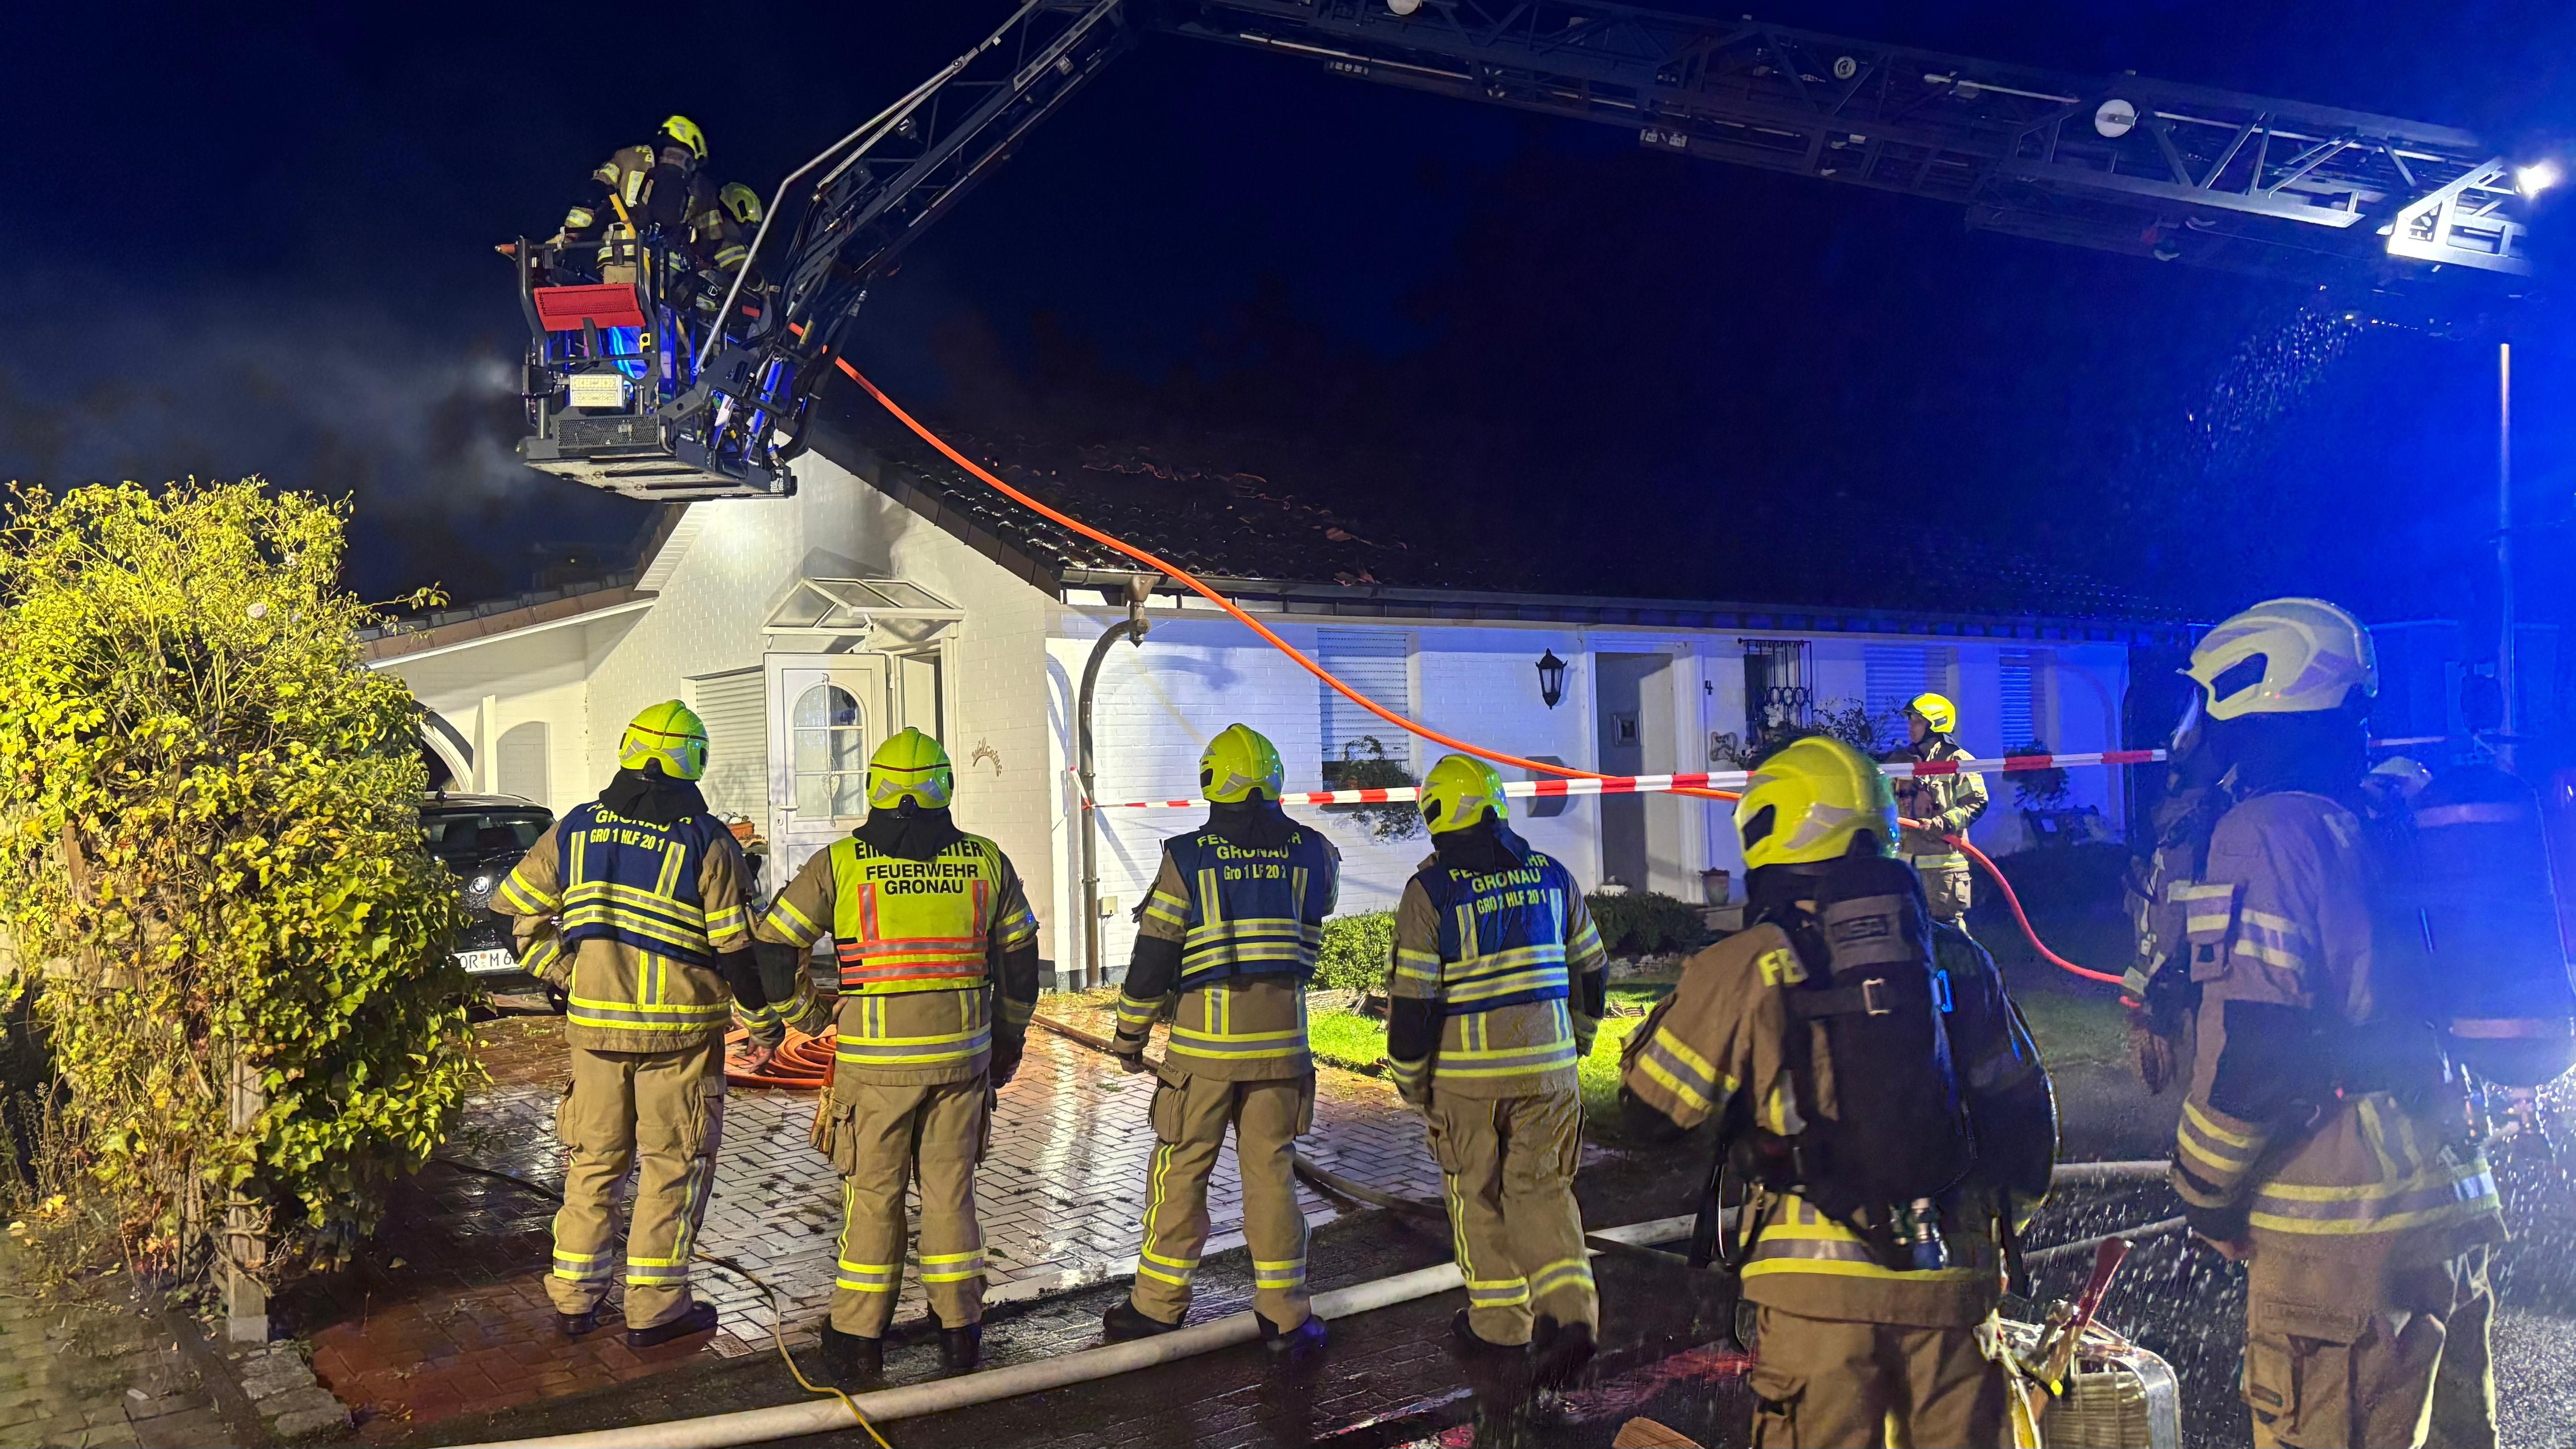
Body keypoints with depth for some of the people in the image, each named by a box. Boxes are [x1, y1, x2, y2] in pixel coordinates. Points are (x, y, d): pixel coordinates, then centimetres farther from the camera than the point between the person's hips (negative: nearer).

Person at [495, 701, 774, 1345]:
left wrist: (561, 974, 16)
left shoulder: (576, 829, 3)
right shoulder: (706, 841, -10)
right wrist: (764, 1022, 0)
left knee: (594, 1160, 17)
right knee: (674, 1166, 7)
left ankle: (574, 1298, 23)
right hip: (679, 1029, -4)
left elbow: (516, 909, 9)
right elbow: (735, 948, -11)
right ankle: (655, 1309, 10)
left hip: (593, 1024, 4)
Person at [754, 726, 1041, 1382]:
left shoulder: (840, 862, -3)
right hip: (961, 1055, 2)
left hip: (876, 1058, -2)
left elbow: (772, 943, 4)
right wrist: (1008, 1041, 23)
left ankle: (859, 1336, 16)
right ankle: (961, 1328, 19)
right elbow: (1019, 960, 11)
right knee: (950, 1188, 12)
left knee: (873, 1194, 9)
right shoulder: (985, 861, 4)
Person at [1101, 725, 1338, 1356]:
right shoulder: (1310, 853, 2)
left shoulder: (1186, 858, -6)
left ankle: (1158, 1303, 19)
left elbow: (1153, 955, -4)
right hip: (1281, 1039, 3)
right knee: (1272, 1171, 9)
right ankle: (1285, 1313, 11)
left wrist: (1129, 1035, 6)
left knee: (1181, 1170, 9)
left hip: (1205, 1041, -2)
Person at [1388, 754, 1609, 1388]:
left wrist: (1409, 1078, 2)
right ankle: (1569, 1313, -4)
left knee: (1478, 1198, 12)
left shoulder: (1431, 890, -10)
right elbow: (1591, 968, 13)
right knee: (1542, 1190, 12)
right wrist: (1578, 1038, 29)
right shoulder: (1551, 875, 4)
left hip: (1466, 1073, -3)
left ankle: (1500, 1329, 20)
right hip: (1548, 1065, 3)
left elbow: (1412, 996, -11)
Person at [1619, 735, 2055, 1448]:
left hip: (1819, 1281, -3)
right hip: (1951, 1278, 4)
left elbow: (1651, 1108, 0)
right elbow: (2021, 1114, 13)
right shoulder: (1957, 957, 6)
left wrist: (1678, 1009, 17)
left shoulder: (1747, 967, -7)